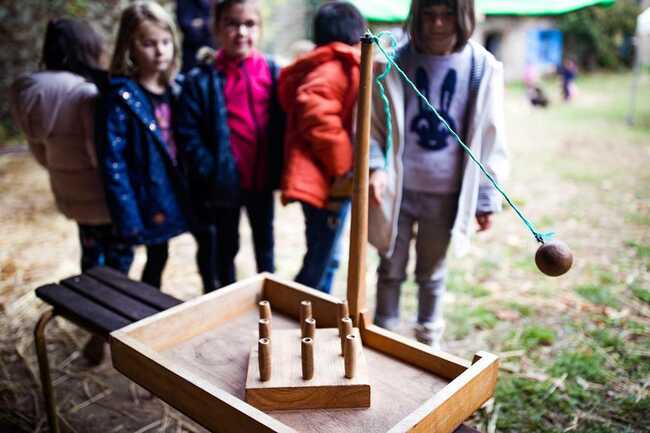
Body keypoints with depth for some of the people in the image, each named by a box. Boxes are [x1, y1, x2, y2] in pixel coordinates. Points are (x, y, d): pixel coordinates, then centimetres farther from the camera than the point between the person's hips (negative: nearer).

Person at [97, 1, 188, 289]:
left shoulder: (172, 89, 4)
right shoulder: (121, 97, -15)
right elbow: (113, 163, -17)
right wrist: (127, 218, -19)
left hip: (172, 194, 6)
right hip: (147, 199, -5)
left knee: (159, 257, 18)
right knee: (156, 258, 9)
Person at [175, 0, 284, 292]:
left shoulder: (273, 72, -3)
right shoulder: (200, 81, -11)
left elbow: (284, 123, 1)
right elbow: (188, 136, -13)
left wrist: (280, 167, -7)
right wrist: (212, 173, -18)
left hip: (262, 180, 3)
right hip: (224, 183, -2)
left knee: (265, 244, 21)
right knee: (225, 249, 17)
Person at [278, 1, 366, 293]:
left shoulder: (325, 66, 18)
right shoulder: (339, 67, -13)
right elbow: (318, 118, -27)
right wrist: (344, 167, -20)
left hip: (327, 177, 10)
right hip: (327, 180, -10)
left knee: (325, 259, 19)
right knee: (320, 263, -1)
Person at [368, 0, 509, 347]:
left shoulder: (483, 68, -4)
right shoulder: (396, 62, -6)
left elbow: (490, 140, 1)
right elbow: (371, 123, 0)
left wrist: (486, 198, 0)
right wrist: (375, 166, -18)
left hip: (445, 194, 0)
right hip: (397, 189, 0)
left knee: (432, 274, 17)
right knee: (391, 270, 13)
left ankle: (428, 341, 39)